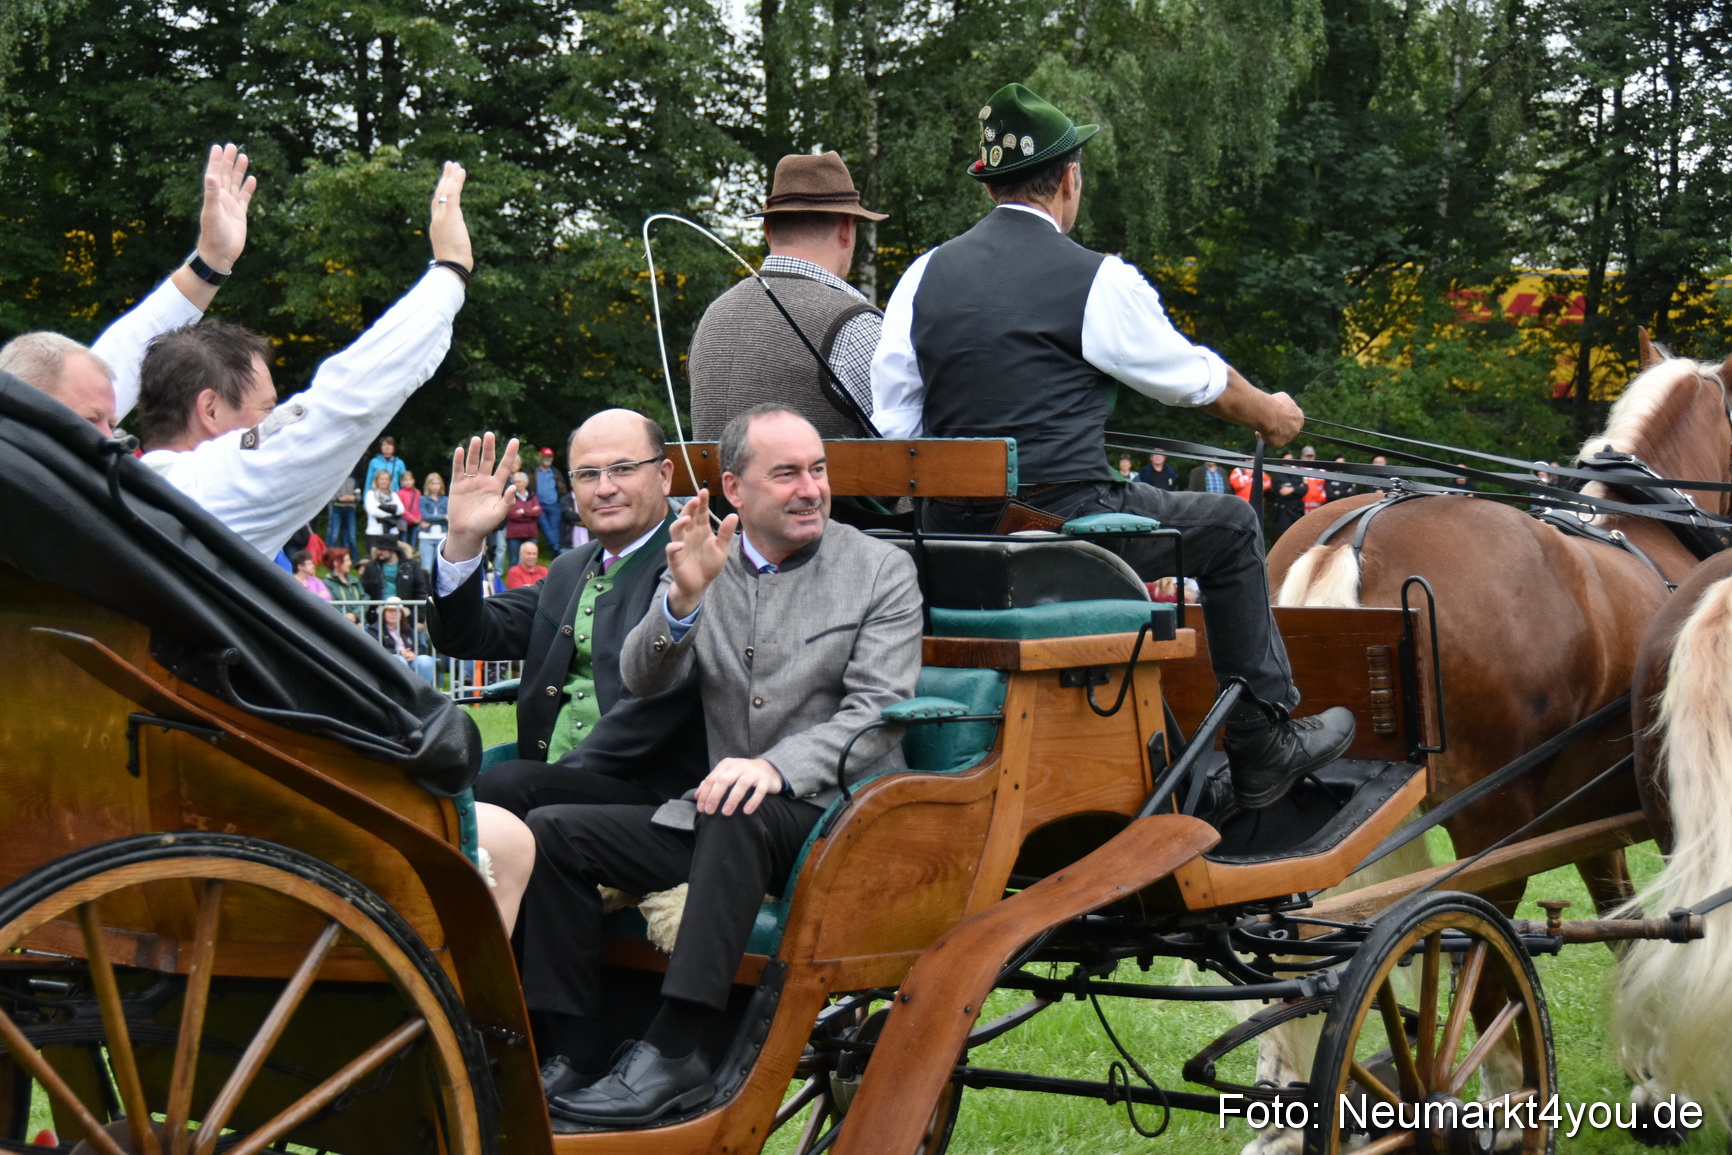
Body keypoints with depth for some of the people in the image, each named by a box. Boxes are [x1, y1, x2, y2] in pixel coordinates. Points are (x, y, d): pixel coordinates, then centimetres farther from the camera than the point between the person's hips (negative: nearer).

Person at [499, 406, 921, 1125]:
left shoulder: (882, 571, 3)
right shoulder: (702, 567, 12)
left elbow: (878, 713, -7)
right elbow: (642, 681, -1)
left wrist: (779, 766, -25)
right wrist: (684, 597, -21)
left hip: (835, 811, -4)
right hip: (720, 817, 4)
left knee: (740, 817, -36)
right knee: (552, 830, -13)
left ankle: (673, 1053, -36)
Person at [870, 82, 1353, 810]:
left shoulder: (925, 276, 8)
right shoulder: (1097, 282, -5)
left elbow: (891, 428, 6)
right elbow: (1196, 382, 9)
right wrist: (1269, 415, 29)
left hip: (950, 538, 6)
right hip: (1060, 526, -6)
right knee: (1228, 528, 15)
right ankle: (1264, 751, 19)